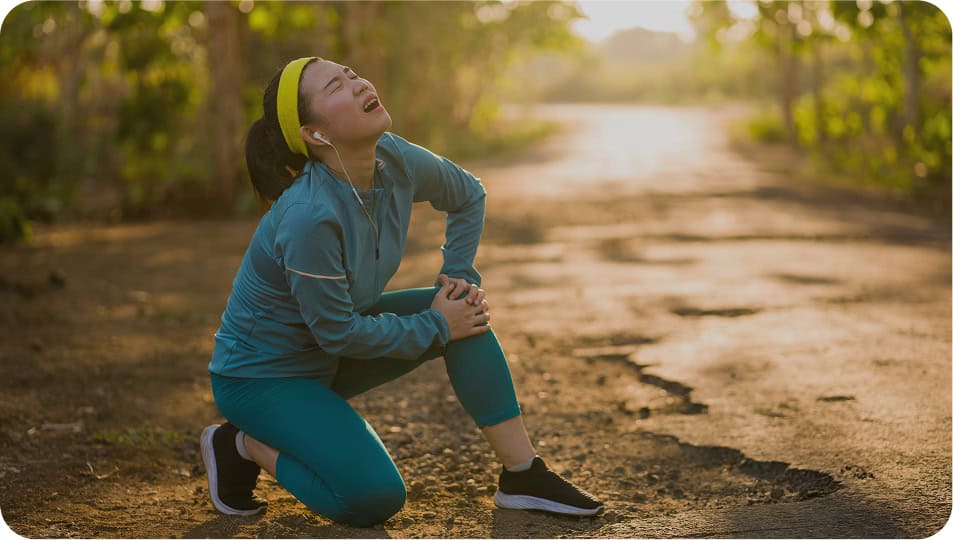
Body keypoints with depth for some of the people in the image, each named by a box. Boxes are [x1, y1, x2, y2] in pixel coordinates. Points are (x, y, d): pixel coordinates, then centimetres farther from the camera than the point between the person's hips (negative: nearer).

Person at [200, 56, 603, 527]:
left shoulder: (397, 162, -13)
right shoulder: (308, 217, -34)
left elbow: (469, 196, 9)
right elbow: (337, 332, -24)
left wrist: (460, 275, -3)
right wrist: (436, 326, -14)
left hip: (328, 357, 7)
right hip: (258, 376, -7)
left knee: (465, 308, -9)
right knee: (374, 497, -21)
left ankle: (523, 475, -3)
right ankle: (244, 445, 3)